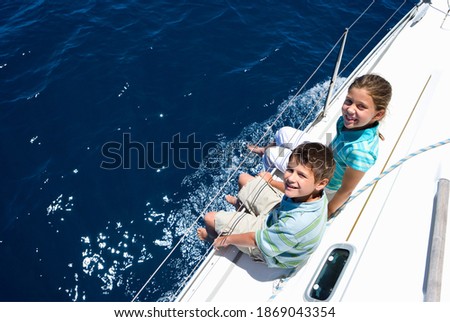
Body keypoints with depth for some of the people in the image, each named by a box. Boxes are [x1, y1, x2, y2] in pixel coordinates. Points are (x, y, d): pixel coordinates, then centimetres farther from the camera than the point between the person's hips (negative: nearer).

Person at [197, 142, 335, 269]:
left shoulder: (298, 223, -47)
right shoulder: (311, 191, -26)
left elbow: (256, 240, -29)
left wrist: (227, 239, -12)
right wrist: (267, 179, 13)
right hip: (276, 217, 7)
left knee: (210, 218, -1)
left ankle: (214, 234, 40)